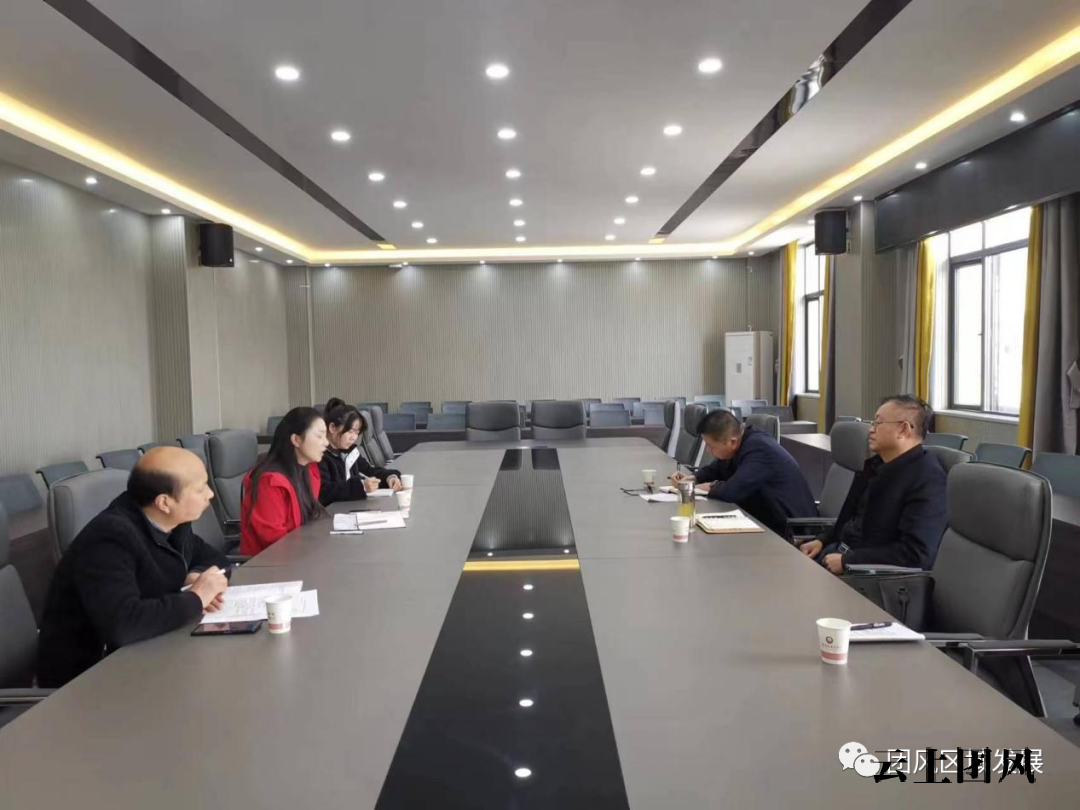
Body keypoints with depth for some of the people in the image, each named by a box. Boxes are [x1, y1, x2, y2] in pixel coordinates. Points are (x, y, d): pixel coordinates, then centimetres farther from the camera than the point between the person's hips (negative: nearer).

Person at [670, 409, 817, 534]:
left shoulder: (759, 449, -27)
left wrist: (712, 488, -13)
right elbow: (716, 469, 19)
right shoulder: (743, 442, 3)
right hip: (769, 520, 9)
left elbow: (732, 491, -34)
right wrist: (693, 478, 0)